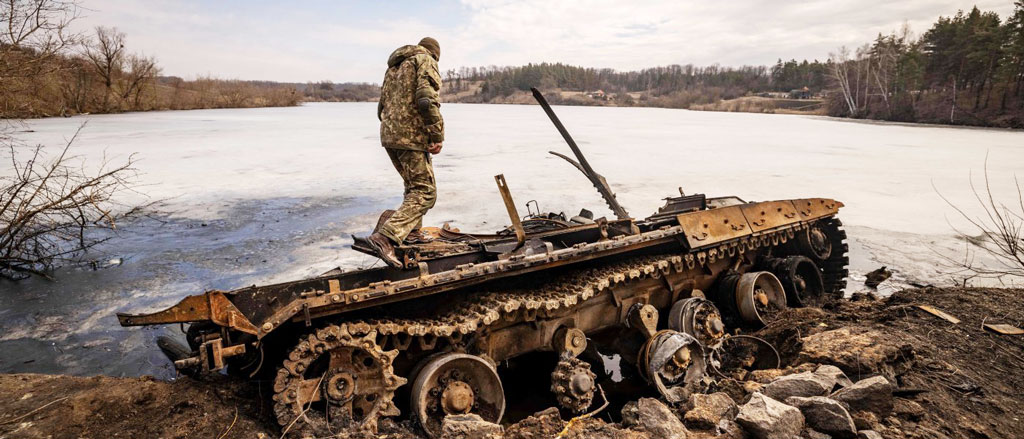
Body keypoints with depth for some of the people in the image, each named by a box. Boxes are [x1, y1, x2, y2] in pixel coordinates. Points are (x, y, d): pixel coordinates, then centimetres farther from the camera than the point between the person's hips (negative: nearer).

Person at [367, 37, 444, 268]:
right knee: (425, 192, -9)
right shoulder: (426, 61, -1)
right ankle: (386, 236, -24)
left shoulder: (394, 66, 25)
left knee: (413, 186, 23)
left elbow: (381, 106, 24)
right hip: (412, 136, -9)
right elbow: (427, 100, -18)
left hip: (389, 136, 9)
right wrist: (438, 136, -15)